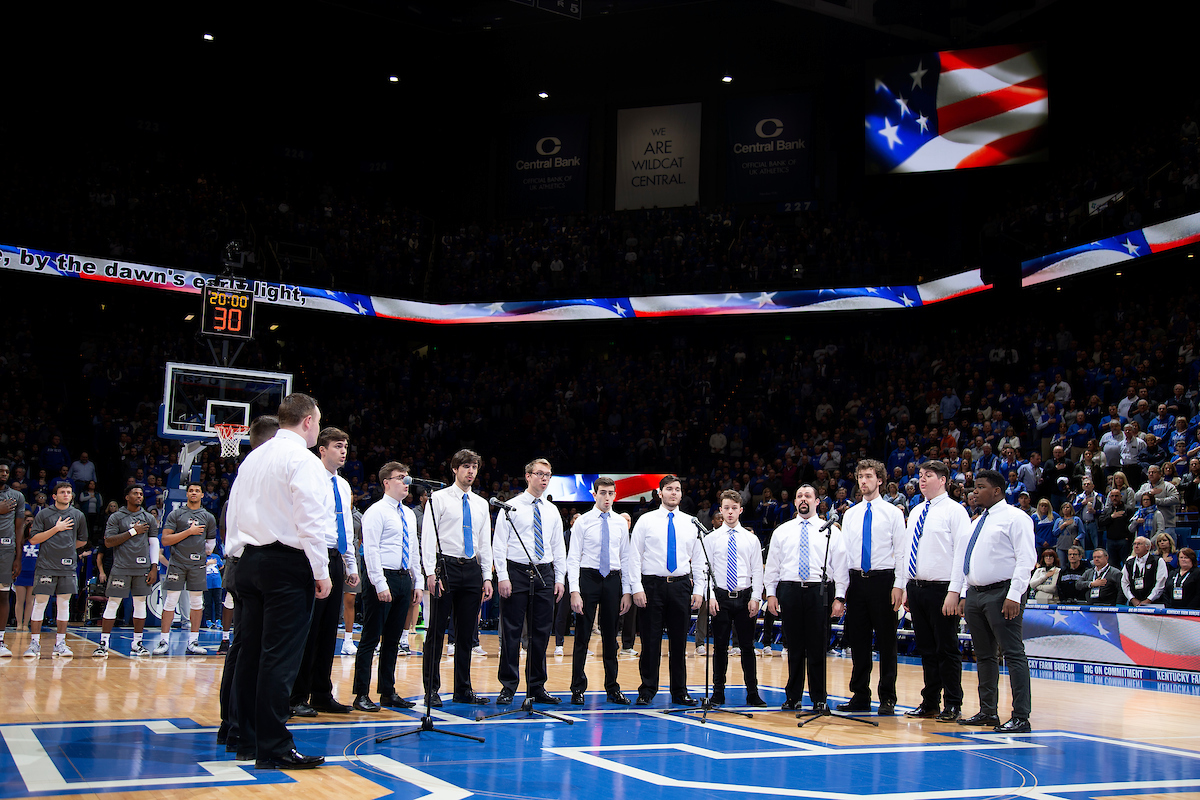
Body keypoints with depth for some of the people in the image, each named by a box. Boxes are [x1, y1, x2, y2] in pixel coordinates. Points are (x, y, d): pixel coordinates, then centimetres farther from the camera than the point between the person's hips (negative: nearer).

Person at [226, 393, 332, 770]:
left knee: (251, 650, 12)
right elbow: (310, 521, -16)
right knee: (281, 656, -6)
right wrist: (321, 572, -11)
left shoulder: (253, 458, 13)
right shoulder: (303, 460, -11)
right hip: (288, 563, -8)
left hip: (250, 560, 8)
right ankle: (273, 748, -4)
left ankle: (247, 737, 19)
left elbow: (234, 514, 17)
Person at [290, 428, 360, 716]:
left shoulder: (343, 486, 18)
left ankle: (322, 695, 17)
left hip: (336, 561, 8)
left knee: (328, 630, 10)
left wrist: (352, 566, 20)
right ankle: (298, 698, 3)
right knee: (308, 629, -4)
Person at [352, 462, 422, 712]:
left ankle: (388, 693, 17)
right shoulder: (377, 511, -7)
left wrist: (417, 583, 13)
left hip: (404, 579, 8)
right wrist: (380, 584, -19)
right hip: (383, 578, -7)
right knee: (371, 638, -4)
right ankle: (361, 694, 1)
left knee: (393, 639, 11)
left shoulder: (409, 514, 17)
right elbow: (371, 550, -13)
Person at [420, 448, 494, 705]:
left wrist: (487, 576, 9)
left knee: (466, 633, 8)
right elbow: (428, 537, -5)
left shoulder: (481, 504, 15)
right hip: (446, 566, -5)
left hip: (472, 569, 5)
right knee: (437, 631, -2)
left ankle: (463, 689, 15)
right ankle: (432, 690, 5)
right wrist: (431, 573, -14)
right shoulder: (439, 498, 0)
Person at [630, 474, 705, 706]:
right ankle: (647, 691, 11)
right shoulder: (646, 520, 2)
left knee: (679, 641, 6)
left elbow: (698, 559, 10)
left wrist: (698, 590, 2)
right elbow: (635, 557, 0)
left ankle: (680, 692, 16)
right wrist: (637, 588, -9)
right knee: (651, 641, 0)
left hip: (681, 585, 2)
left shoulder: (690, 523, 9)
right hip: (652, 584, -2)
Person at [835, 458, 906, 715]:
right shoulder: (850, 514, 12)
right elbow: (843, 552, 12)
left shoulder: (893, 512, 1)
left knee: (886, 641, 1)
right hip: (856, 581, 4)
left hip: (882, 580, -4)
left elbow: (901, 552, -3)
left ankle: (887, 699, 8)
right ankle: (860, 696, 15)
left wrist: (899, 585, -11)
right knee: (858, 642, 7)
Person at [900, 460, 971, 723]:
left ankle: (952, 705, 9)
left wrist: (955, 593, -17)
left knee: (947, 649, 0)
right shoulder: (915, 513, 16)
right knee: (926, 649, 12)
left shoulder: (954, 511, -6)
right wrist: (905, 588, 13)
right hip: (916, 589, 7)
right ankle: (930, 703, 19)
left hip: (941, 590, -7)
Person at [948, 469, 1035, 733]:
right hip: (975, 593, 9)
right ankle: (988, 711, 19)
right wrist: (964, 594, 15)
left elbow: (1026, 560, -12)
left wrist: (1014, 596, -19)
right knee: (984, 655, 12)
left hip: (1002, 594, -8)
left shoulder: (1015, 518, -4)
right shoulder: (977, 522, 20)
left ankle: (1021, 717, -8)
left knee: (1013, 654, -8)